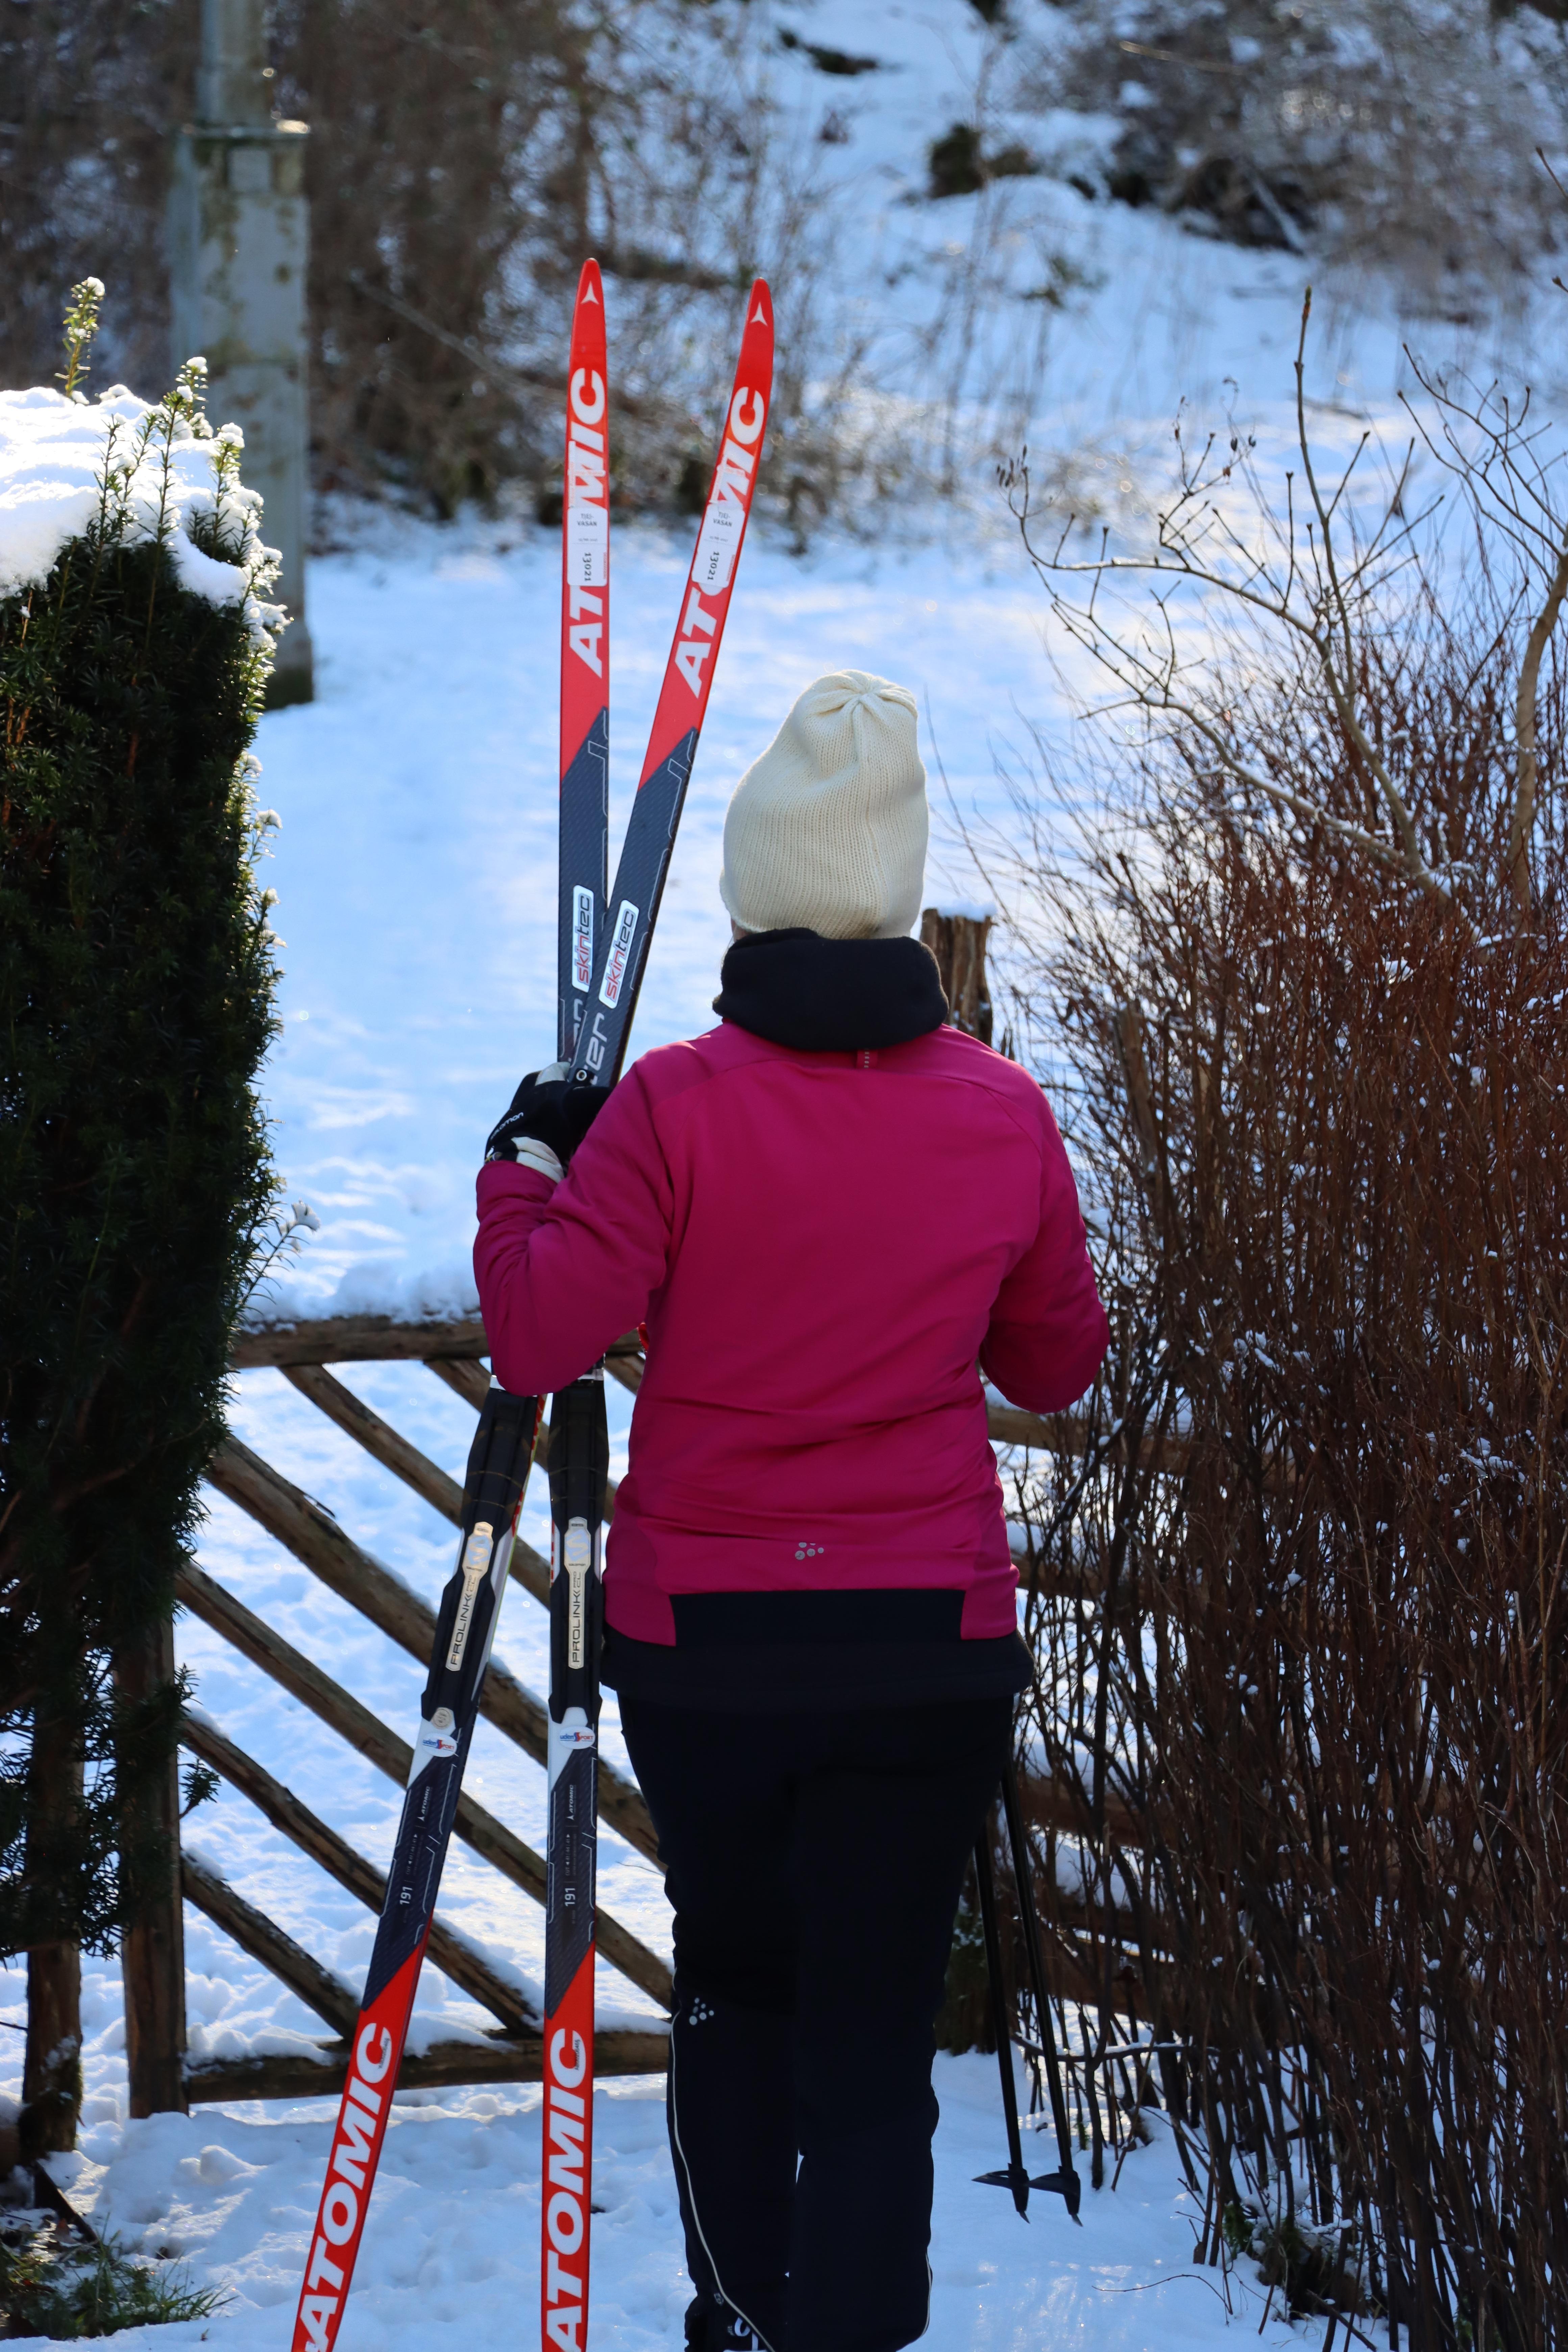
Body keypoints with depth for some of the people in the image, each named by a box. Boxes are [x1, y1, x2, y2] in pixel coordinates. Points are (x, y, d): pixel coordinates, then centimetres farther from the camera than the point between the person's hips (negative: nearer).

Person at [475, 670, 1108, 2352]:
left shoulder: (676, 1107, -12)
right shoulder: (1005, 1115, -3)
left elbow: (536, 1339, -13)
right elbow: (1058, 1367, 9)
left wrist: (526, 1173, 4)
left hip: (701, 1640, 0)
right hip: (932, 1644, 0)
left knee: (732, 1985, 21)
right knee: (874, 2041, 4)